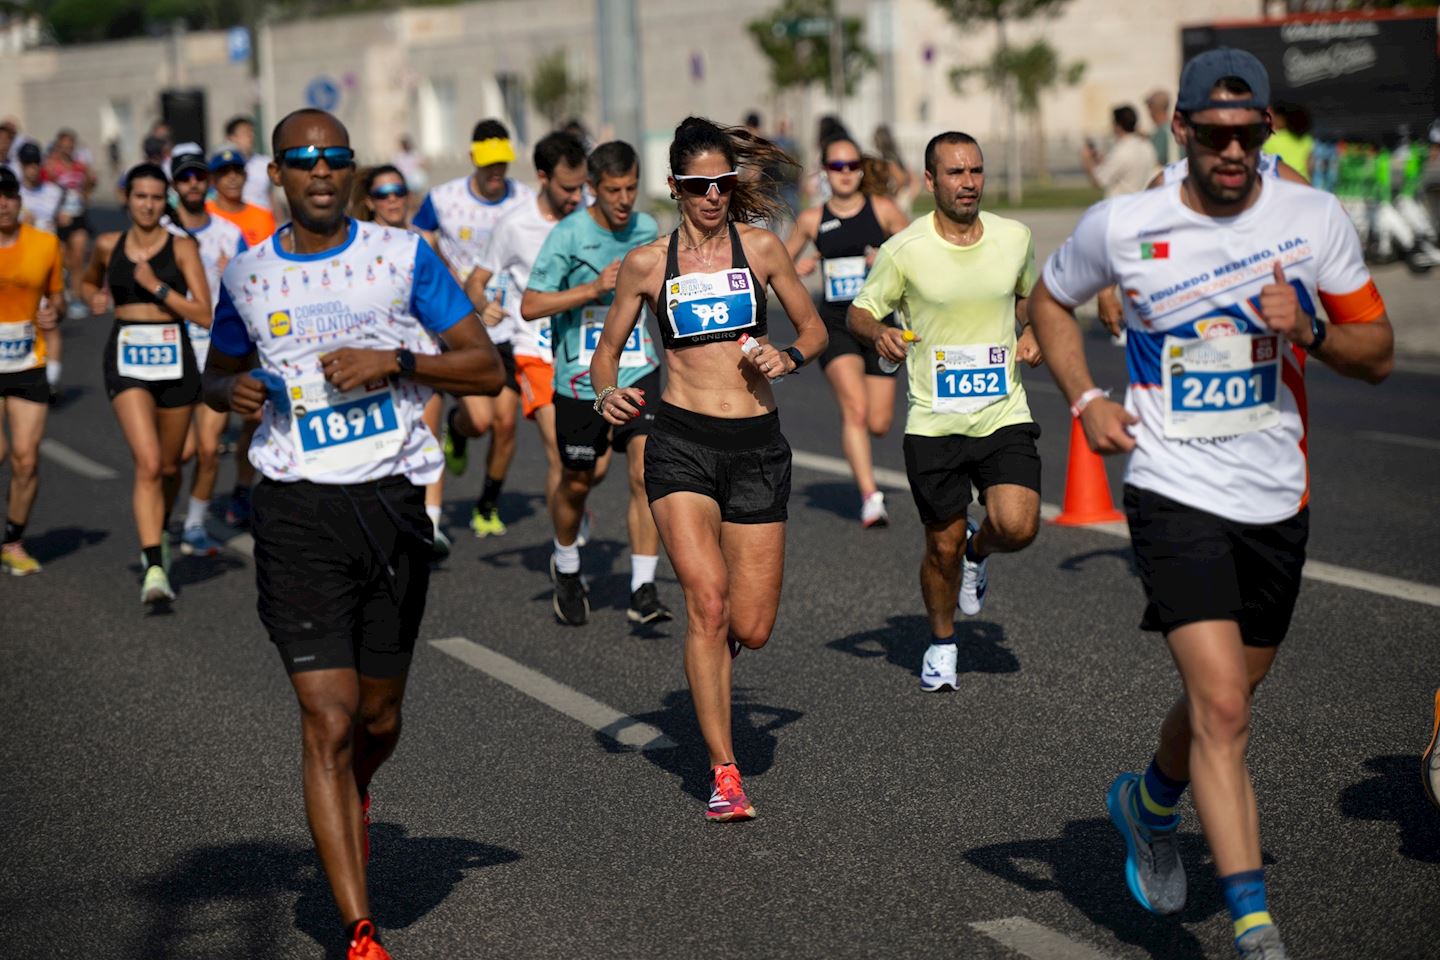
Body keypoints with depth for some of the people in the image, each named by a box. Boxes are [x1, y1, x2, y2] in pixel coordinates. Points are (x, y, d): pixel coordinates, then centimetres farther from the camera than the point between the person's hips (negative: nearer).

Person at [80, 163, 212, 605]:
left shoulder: (181, 247, -3)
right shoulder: (108, 245, 5)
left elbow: (204, 314, -10)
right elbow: (89, 281, 27)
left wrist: (157, 286, -17)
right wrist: (94, 298, 6)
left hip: (175, 360, 1)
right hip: (127, 360, 0)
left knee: (169, 466, 15)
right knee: (148, 463, -18)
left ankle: (159, 534, 45)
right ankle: (154, 569, -22)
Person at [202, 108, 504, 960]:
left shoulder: (403, 256, 1)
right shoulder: (247, 277, 6)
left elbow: (487, 368, 1)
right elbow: (219, 371, 23)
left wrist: (397, 361, -15)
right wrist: (232, 390, -1)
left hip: (392, 500, 1)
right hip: (299, 513, 0)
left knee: (380, 715, 14)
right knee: (328, 724, -9)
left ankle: (353, 799, 51)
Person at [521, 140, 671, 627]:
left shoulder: (647, 230, 4)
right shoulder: (568, 235, -11)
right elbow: (530, 306, -15)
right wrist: (594, 288, -21)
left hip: (638, 372, 2)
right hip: (580, 380, -2)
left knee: (647, 473, -14)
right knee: (576, 482, 12)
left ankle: (643, 591, -10)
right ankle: (566, 568, 40)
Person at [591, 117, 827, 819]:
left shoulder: (761, 248, 6)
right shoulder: (647, 264, 4)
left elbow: (814, 328, 16)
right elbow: (607, 349, 13)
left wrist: (788, 358, -6)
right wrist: (609, 393, -9)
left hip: (757, 445, 2)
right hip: (680, 443, -1)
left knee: (750, 629, -1)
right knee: (707, 599, -20)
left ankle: (707, 659, 38)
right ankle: (724, 772, -11)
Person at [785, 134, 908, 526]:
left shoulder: (883, 210, 2)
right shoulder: (812, 220, 5)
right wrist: (797, 268, -4)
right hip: (835, 324, -1)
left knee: (879, 424, 2)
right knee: (855, 408, -21)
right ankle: (870, 497, -20)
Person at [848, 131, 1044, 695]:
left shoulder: (1015, 237, 2)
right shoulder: (903, 250, -7)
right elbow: (859, 312, 3)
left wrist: (1030, 333, 2)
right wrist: (879, 334, -19)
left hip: (1004, 414, 2)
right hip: (933, 421, -1)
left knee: (1018, 527, -17)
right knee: (942, 547, 5)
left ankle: (978, 549, 21)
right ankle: (942, 643, 32)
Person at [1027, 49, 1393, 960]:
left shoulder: (1317, 218, -2)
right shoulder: (1122, 225, -5)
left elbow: (1379, 353, 4)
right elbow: (1051, 299, 15)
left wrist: (1308, 330, -17)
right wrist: (1085, 398, 1)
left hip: (1277, 501, 3)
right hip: (1176, 495, -3)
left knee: (1220, 704, 18)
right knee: (1222, 711, -17)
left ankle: (1148, 804, 49)